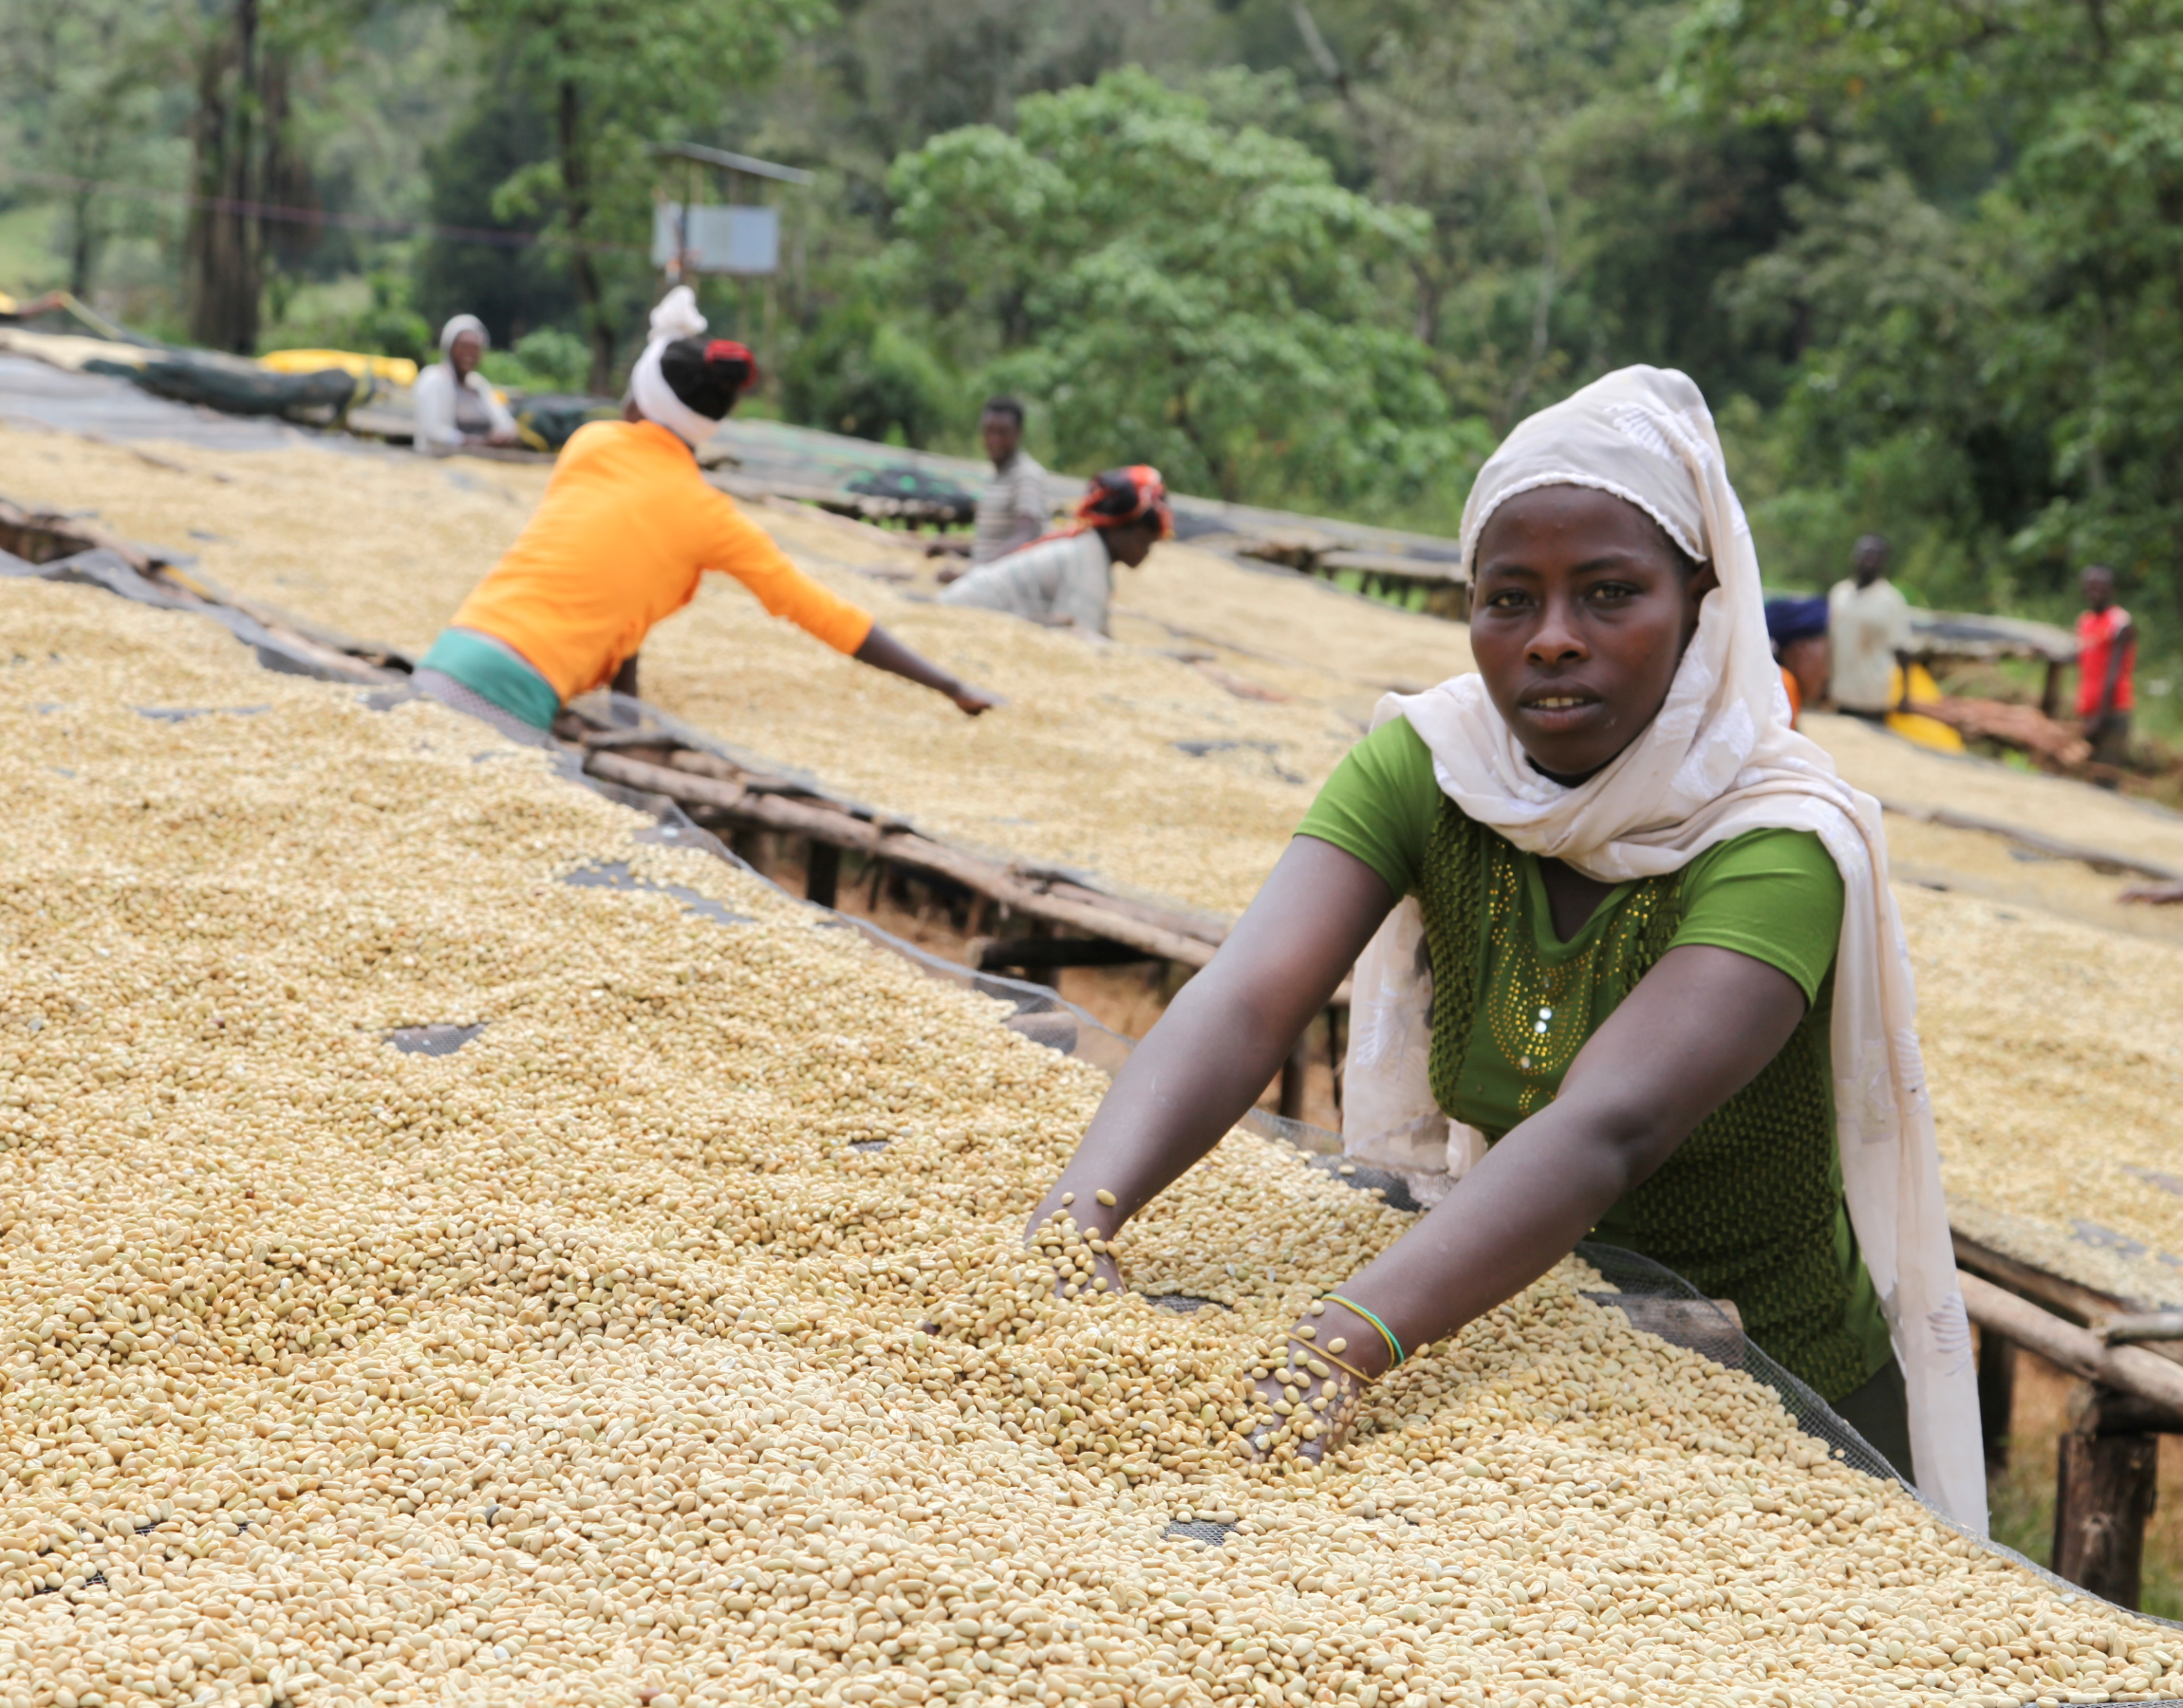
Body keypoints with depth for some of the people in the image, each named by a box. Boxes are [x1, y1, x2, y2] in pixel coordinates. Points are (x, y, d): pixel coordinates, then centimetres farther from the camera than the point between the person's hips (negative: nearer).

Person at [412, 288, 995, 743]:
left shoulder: (589, 443, 14)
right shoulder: (706, 512, 2)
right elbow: (821, 613, 5)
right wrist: (951, 688, 11)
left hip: (441, 667, 4)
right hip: (511, 700, -4)